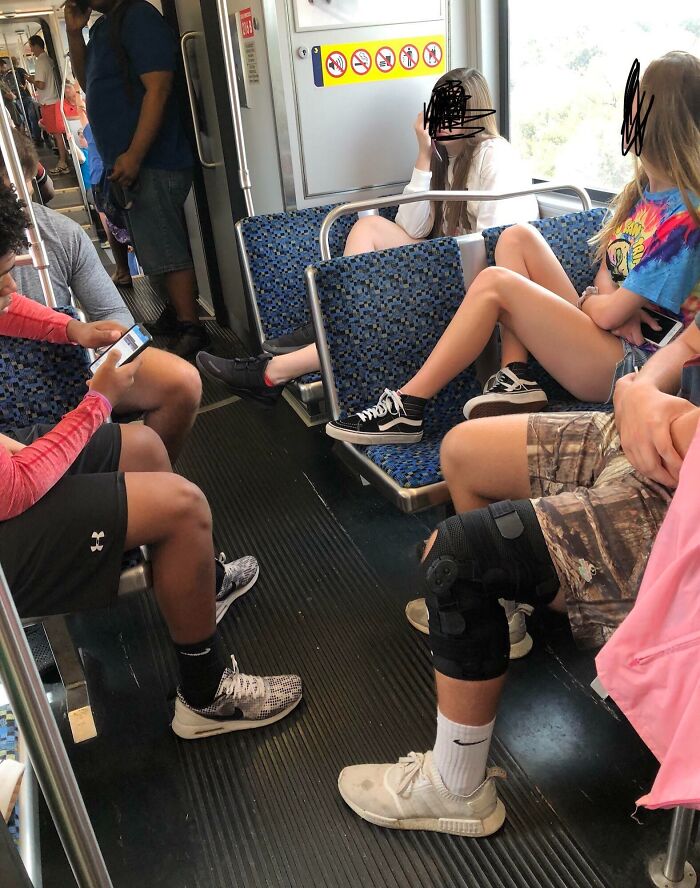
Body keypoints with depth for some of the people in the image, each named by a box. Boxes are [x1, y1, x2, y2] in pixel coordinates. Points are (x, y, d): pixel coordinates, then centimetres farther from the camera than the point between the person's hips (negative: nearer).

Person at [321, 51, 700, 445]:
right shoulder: (645, 187, 9)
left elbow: (609, 313, -19)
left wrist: (587, 300, 3)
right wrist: (610, 299, -9)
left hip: (630, 363, -9)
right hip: (601, 336, 9)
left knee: (494, 283, -21)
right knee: (517, 237, -1)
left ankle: (406, 409, -16)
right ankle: (517, 380, -10)